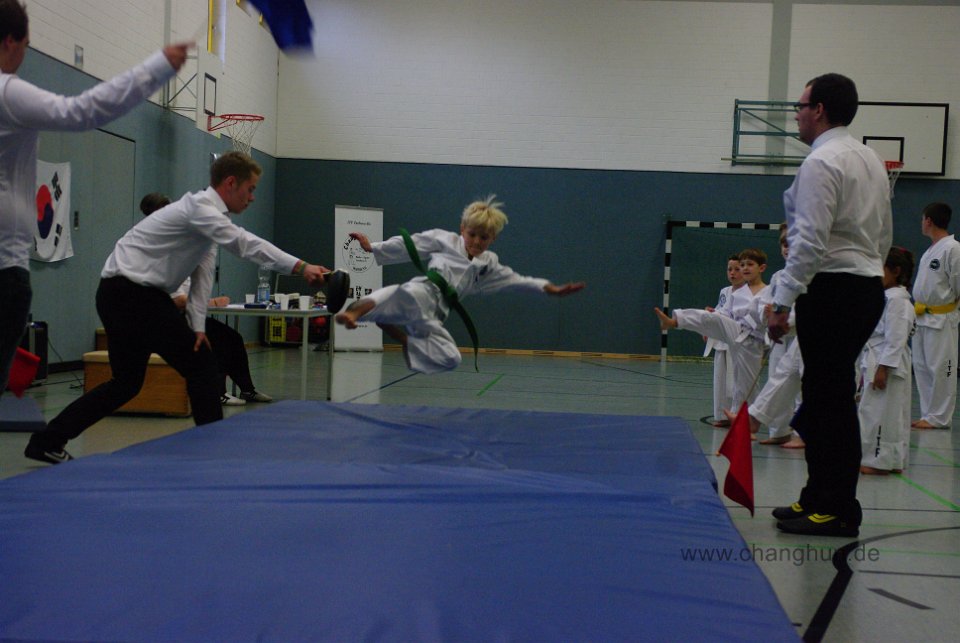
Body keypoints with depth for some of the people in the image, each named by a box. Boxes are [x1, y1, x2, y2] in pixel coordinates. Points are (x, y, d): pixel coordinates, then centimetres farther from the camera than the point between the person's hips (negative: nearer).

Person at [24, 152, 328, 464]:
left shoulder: (210, 216, 15)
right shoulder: (200, 207, -15)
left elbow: (202, 274, 7)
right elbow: (243, 242, -30)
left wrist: (197, 324, -4)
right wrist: (301, 267, -38)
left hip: (120, 296, 10)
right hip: (131, 293, -10)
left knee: (127, 382, 16)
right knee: (200, 365, -5)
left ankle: (47, 442, 20)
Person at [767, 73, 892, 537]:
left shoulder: (822, 163, -13)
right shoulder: (871, 159, 16)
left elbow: (810, 241, -20)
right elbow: (885, 235, 19)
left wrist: (782, 301, -17)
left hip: (831, 290, -10)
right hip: (868, 286, 10)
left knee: (830, 399, -4)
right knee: (825, 397, 15)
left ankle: (837, 511, 2)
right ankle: (820, 498, 23)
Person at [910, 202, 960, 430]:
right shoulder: (930, 250, 15)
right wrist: (919, 308, 13)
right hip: (923, 317, 9)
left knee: (940, 368, -5)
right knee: (922, 367, 11)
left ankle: (939, 417, 2)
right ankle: (929, 415, 19)